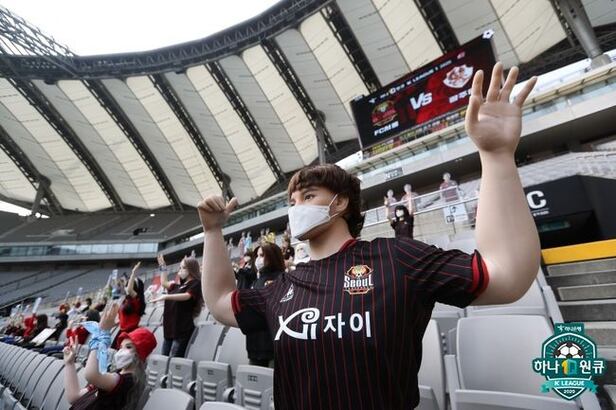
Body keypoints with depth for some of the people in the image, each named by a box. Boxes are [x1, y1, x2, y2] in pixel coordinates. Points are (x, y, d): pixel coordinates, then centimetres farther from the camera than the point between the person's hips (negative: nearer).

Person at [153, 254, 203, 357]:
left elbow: (186, 296, -20)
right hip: (170, 329, 8)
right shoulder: (179, 286, 19)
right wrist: (163, 267, 32)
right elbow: (164, 283, 31)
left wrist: (165, 296, -28)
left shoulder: (196, 283, -4)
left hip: (182, 330, -8)